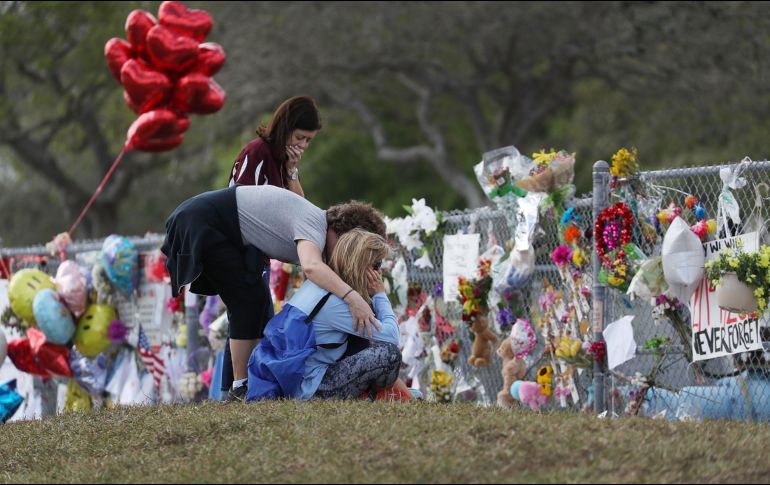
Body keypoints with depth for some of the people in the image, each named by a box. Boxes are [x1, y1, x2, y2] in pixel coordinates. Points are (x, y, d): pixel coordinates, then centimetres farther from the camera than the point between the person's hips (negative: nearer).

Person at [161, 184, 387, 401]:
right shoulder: (314, 226, -22)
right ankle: (241, 385, -6)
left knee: (258, 299, 11)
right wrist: (352, 296, -52)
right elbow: (311, 267, -45)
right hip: (200, 223, -10)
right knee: (249, 299, -9)